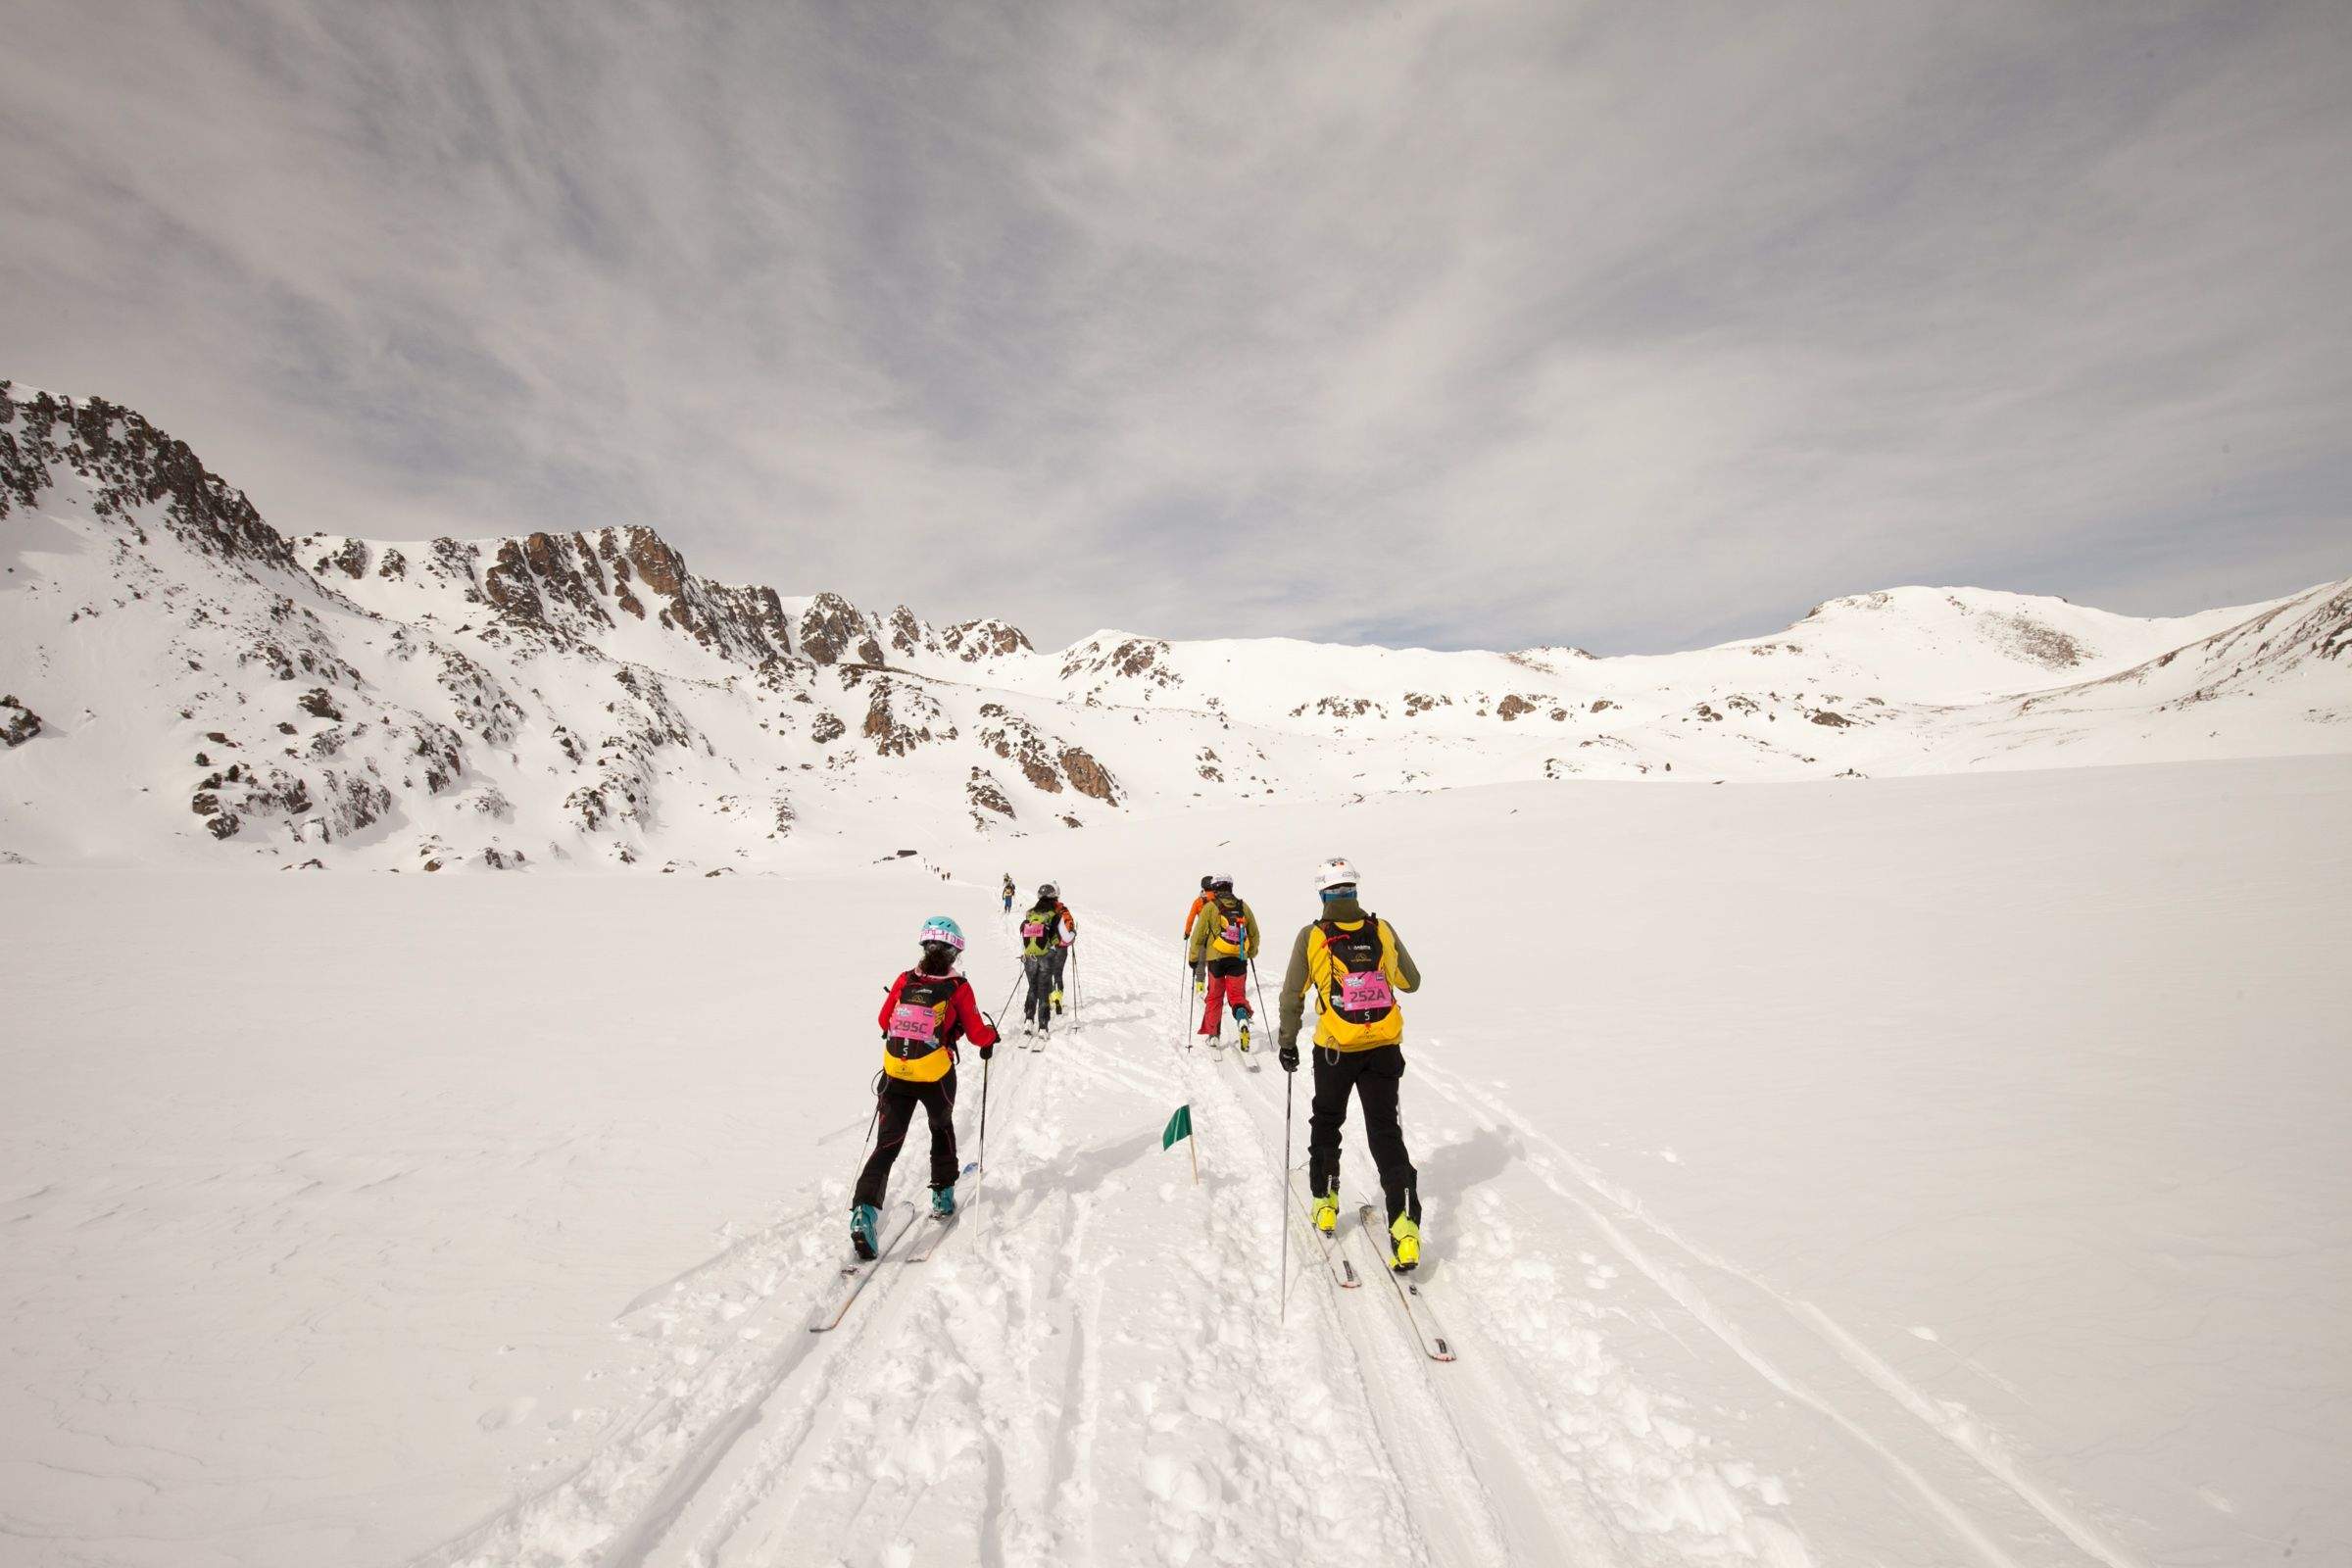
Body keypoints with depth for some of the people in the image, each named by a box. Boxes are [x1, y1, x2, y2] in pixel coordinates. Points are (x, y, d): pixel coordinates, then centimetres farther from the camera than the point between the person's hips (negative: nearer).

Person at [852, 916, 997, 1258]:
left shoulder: (904, 981, 2)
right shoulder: (958, 988, -7)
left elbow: (884, 1021, 14)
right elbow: (977, 1032, -3)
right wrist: (990, 1042, 19)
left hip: (895, 1075, 2)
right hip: (936, 1078, -1)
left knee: (886, 1145, 8)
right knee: (942, 1129, 27)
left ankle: (864, 1210, -10)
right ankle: (942, 1195, 34)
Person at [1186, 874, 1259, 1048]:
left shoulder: (1210, 907, -3)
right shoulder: (1243, 907, 6)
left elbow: (1198, 935, -3)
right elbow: (1254, 934, 15)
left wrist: (1193, 957, 9)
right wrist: (1252, 953, 31)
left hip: (1216, 958, -1)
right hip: (1239, 958, 2)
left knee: (1214, 997, 14)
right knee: (1237, 995, 9)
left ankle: (1212, 1034, 18)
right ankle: (1243, 1019, -21)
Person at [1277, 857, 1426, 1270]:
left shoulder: (1312, 937, -10)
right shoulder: (1383, 930, -5)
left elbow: (1292, 996, -6)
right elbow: (1411, 982, 8)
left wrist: (1288, 1044, 5)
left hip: (1335, 1049, -1)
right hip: (1384, 1047, 2)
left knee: (1326, 1121, 22)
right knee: (1385, 1131, 10)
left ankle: (1325, 1201, 32)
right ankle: (1405, 1221, 0)